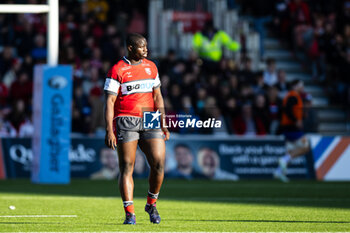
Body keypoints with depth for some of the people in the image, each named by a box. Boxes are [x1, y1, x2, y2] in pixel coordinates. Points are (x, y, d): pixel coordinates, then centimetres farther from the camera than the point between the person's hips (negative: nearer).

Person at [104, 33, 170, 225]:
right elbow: (109, 101, -5)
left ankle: (151, 204, 14)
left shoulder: (151, 67, 13)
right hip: (126, 121, -4)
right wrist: (109, 131, -12)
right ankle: (129, 214, -2)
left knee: (159, 163, -7)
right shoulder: (117, 70, -3)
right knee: (127, 167, -5)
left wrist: (163, 124, 13)